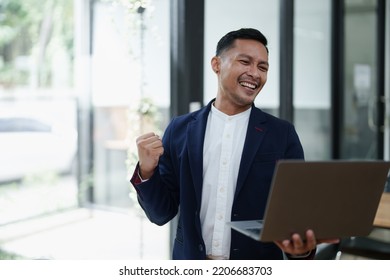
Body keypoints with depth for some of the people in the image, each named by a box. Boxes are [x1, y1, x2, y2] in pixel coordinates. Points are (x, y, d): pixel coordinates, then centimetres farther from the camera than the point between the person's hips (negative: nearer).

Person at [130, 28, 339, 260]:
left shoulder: (283, 135, -4)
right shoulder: (180, 129, -1)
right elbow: (162, 212, 2)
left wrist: (302, 246, -25)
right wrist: (147, 171, -15)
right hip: (192, 269, 1)